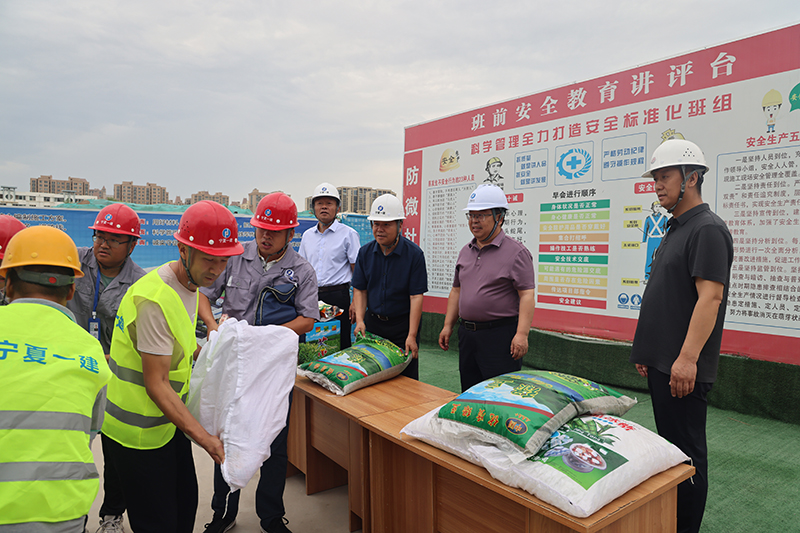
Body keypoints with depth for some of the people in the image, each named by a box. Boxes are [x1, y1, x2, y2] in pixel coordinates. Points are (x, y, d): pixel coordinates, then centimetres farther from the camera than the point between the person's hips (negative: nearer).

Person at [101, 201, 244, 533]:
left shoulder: (190, 284, 2)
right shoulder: (155, 300, -28)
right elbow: (157, 385, -26)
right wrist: (204, 438, -25)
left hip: (167, 419, 9)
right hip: (138, 433, -9)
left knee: (186, 503, 19)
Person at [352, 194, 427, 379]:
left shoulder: (414, 254, -12)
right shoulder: (365, 252, 1)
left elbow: (416, 296, -14)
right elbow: (360, 289, 5)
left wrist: (412, 335, -19)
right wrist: (360, 320, -9)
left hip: (403, 324, -3)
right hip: (372, 323, 4)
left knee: (405, 379, 3)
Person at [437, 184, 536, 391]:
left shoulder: (516, 252, -8)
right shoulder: (465, 252, 13)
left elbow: (527, 296, -13)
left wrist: (522, 334, -21)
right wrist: (448, 326, 13)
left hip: (501, 335, -7)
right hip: (467, 333, 7)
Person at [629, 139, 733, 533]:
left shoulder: (707, 229, -13)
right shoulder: (675, 229, 16)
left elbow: (710, 297, -21)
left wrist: (687, 358, -25)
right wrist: (646, 350, 19)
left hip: (683, 367, -10)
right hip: (661, 362, 10)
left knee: (686, 454, 1)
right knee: (669, 444, 18)